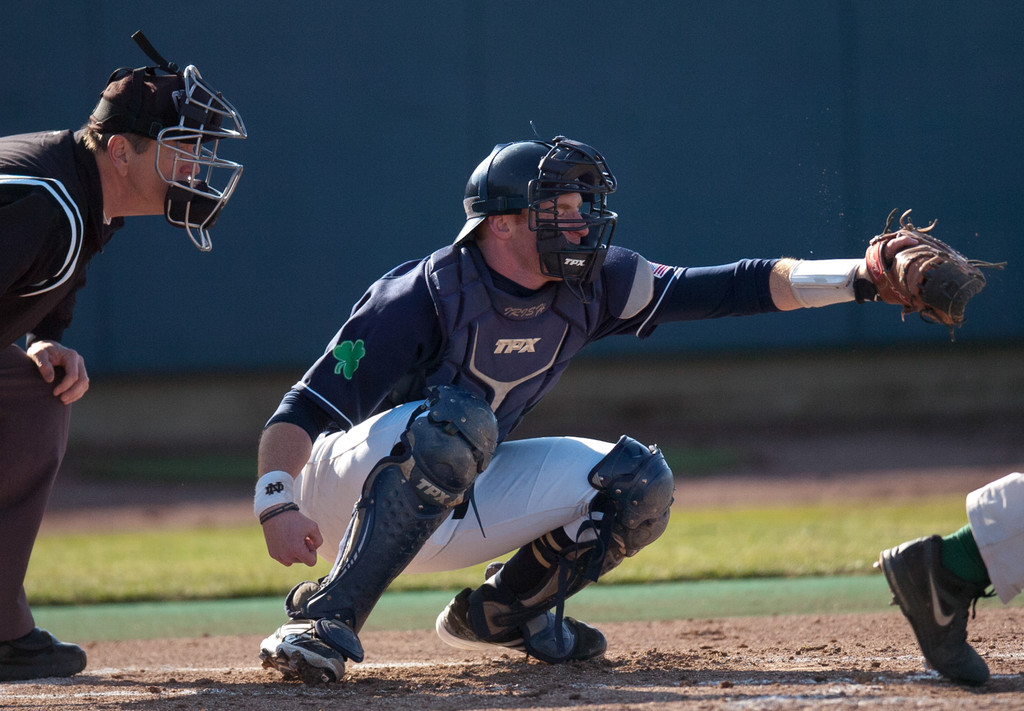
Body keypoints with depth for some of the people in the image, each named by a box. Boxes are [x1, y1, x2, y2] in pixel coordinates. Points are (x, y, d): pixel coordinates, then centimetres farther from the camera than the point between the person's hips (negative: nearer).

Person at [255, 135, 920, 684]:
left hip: (458, 504, 7)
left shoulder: (588, 288, -7)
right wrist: (276, 507, -45)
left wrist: (861, 276, -18)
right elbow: (304, 411, -28)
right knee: (457, 419, -38)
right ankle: (327, 618, -33)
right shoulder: (424, 295, -25)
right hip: (344, 490, -7)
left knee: (638, 481, -7)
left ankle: (501, 611, 13)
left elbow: (724, 288, -9)